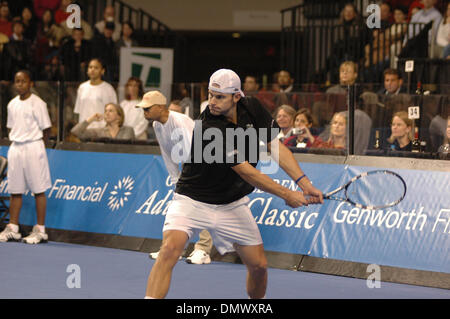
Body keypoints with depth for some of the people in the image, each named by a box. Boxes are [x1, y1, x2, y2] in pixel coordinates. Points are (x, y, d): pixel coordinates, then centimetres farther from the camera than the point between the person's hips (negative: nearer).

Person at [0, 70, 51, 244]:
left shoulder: (38, 103, -7)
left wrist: (36, 144, -2)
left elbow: (46, 129, -4)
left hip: (33, 147, -6)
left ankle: (40, 230, 1)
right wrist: (16, 141, 8)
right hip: (15, 148, 6)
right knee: (15, 190, 8)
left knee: (38, 190, -2)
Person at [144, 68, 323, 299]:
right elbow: (246, 171, -25)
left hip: (232, 205, 6)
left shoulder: (251, 108, -8)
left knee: (258, 265, 5)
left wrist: (304, 183, -9)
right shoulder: (208, 128, -28)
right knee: (170, 249, -29)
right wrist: (288, 195, -20)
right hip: (193, 200, -6)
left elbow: (275, 146, 2)